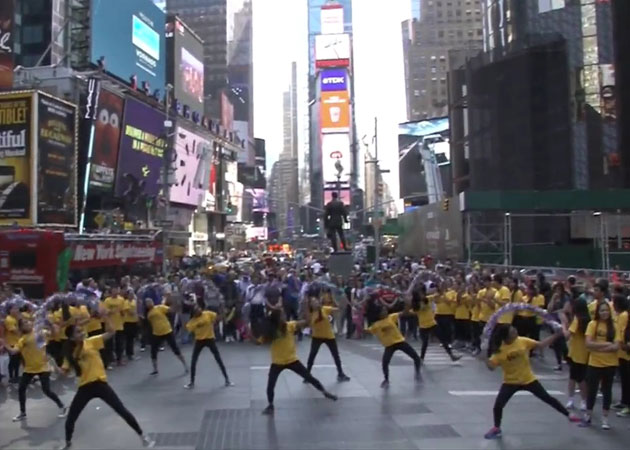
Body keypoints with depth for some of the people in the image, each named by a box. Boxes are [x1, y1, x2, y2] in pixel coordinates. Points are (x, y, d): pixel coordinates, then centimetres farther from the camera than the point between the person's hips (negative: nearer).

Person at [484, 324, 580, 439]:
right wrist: (488, 361, -45)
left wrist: (556, 335, -13)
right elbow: (492, 366, -22)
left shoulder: (523, 341, -13)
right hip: (510, 382, -1)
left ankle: (568, 415, 29)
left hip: (528, 380, 1)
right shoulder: (499, 349, -20)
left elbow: (541, 345, -6)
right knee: (498, 405, -10)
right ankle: (497, 428, 16)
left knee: (547, 398, 7)